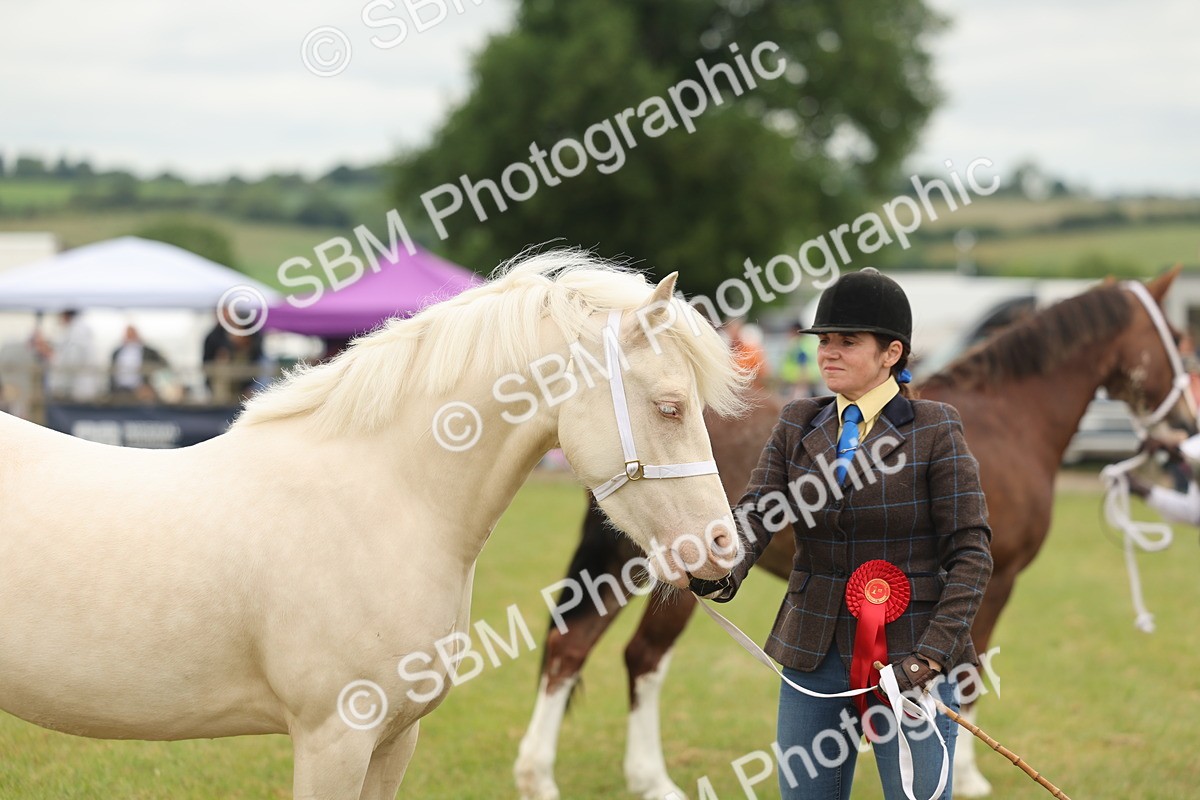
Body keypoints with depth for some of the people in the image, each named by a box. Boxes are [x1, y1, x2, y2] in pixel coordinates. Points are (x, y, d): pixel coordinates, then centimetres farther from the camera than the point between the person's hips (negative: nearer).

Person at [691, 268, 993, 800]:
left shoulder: (935, 430, -5)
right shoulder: (798, 425, 8)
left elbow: (971, 552, -7)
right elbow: (755, 510, -5)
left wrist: (932, 654, -16)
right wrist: (724, 571, -27)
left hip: (910, 658, -4)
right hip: (812, 656, 4)